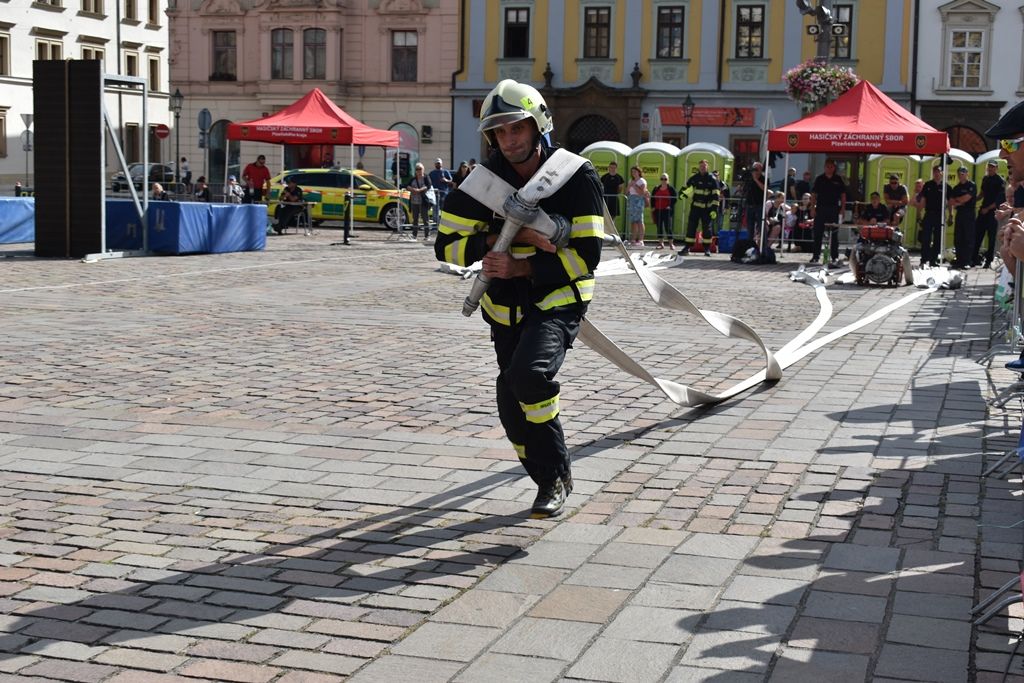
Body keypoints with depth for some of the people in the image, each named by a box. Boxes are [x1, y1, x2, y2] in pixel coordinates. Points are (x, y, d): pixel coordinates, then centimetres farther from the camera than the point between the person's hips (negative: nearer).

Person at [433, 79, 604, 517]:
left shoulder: (578, 177, -12)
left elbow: (586, 255, -16)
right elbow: (447, 246, -7)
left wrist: (522, 268, -26)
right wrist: (506, 236, -22)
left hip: (560, 303, -4)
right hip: (507, 308, 5)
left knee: (528, 373, -30)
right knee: (514, 413, 9)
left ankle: (557, 476, -11)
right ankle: (550, 481, 34)